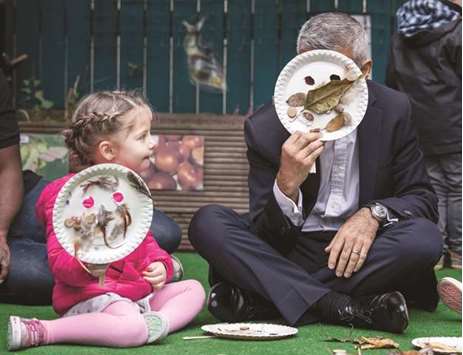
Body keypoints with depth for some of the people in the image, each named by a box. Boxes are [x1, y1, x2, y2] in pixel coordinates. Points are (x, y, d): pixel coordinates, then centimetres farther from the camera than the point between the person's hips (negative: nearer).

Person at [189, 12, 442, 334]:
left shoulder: (393, 112, -4)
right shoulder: (266, 127, -8)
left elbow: (423, 199, 0)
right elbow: (267, 235, -9)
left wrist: (374, 213, -21)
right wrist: (287, 185, -30)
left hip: (355, 258, 1)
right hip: (288, 256, 0)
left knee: (425, 238, -30)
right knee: (207, 223, -22)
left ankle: (255, 302, -26)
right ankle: (343, 308, -32)